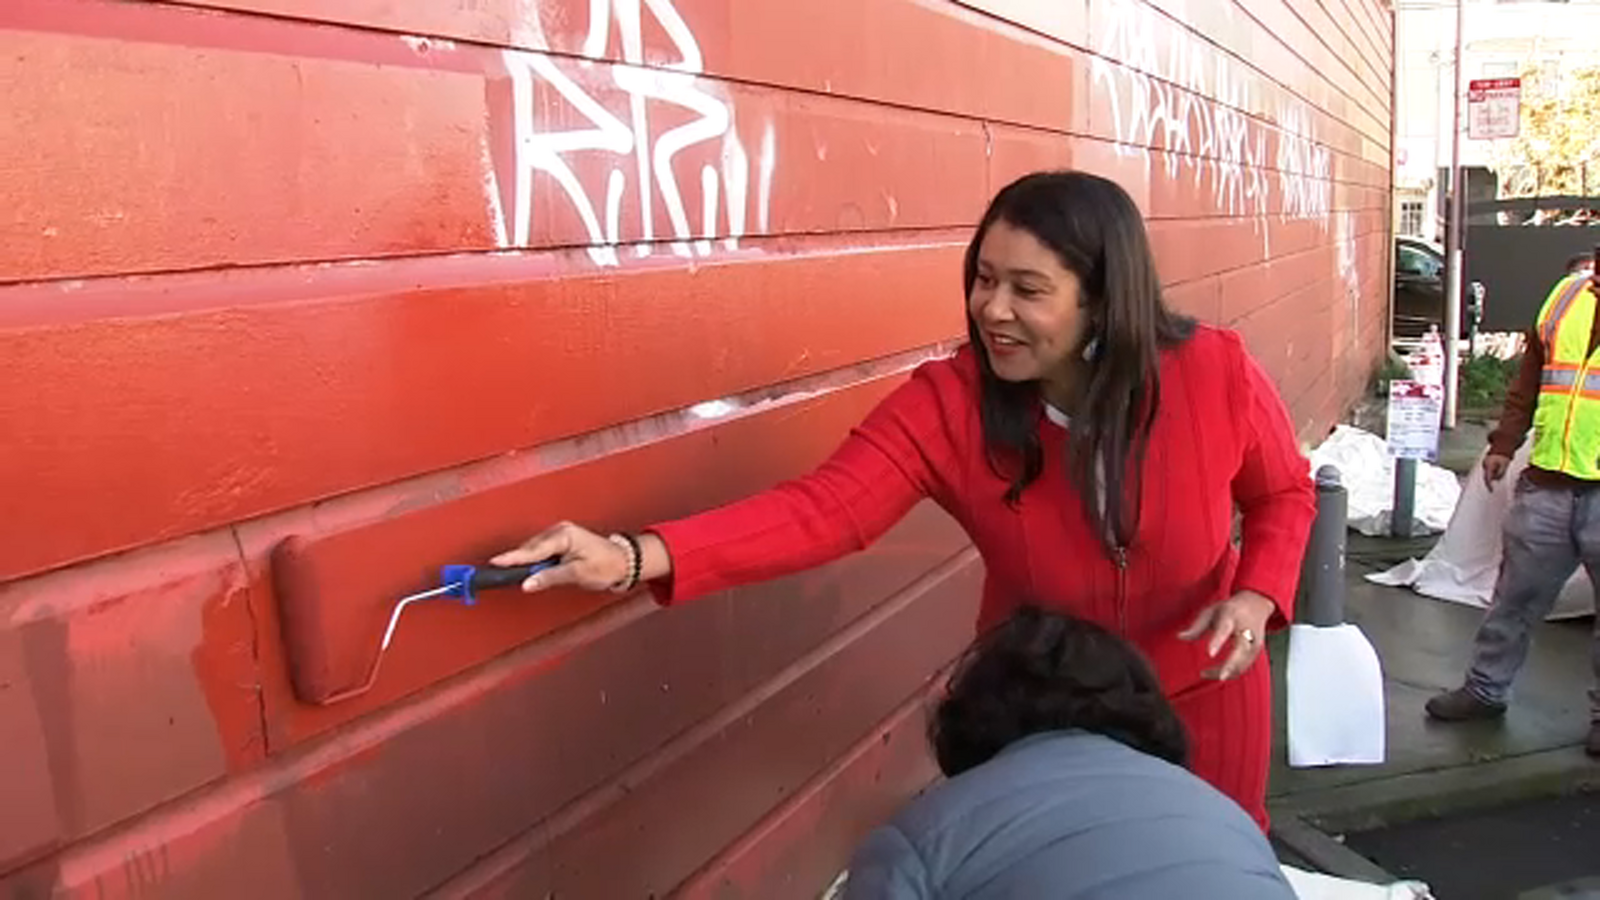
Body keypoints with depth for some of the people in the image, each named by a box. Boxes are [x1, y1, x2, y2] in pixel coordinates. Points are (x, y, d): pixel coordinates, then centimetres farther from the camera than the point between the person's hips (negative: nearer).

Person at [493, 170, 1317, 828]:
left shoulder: (1216, 374, -21)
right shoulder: (946, 406, -23)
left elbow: (1283, 494, -3)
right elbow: (823, 508, -34)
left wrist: (1256, 595, -22)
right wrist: (637, 556, -47)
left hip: (1200, 697, 1)